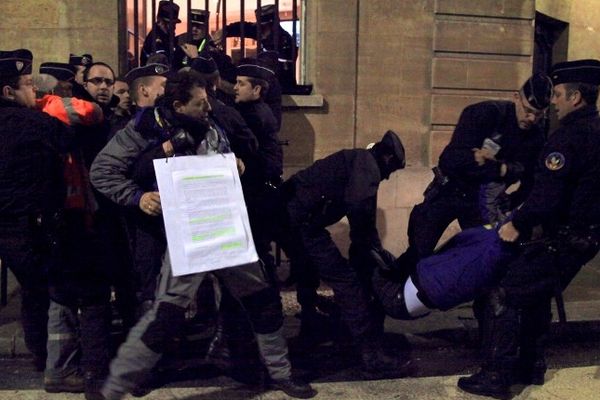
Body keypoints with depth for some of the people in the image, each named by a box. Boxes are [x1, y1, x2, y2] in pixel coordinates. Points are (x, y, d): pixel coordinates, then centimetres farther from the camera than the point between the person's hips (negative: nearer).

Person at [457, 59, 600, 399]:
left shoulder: (569, 135, -20)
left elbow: (546, 198, -27)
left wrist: (518, 224, -11)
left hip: (564, 238, -10)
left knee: (505, 296, -3)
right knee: (537, 295, 22)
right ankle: (531, 367, 32)